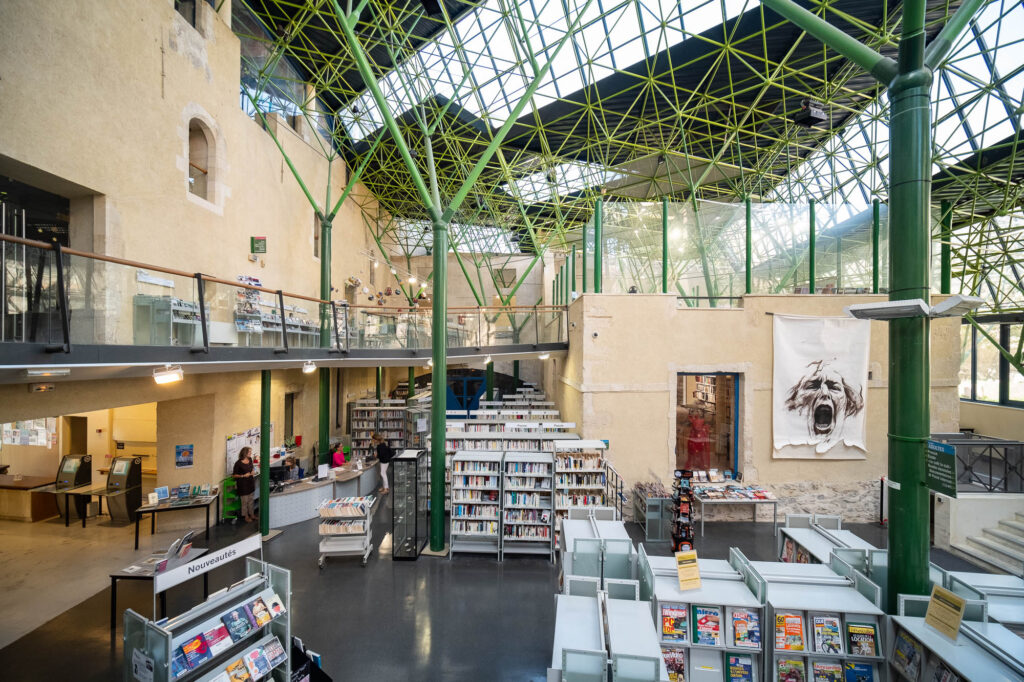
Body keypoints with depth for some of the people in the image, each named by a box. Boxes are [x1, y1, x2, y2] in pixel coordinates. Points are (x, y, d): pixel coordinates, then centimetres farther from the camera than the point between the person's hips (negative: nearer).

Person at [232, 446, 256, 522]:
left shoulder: (250, 460, 2)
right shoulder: (238, 463, -17)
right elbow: (234, 475, -11)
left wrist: (252, 472, 1)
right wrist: (243, 476, -21)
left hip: (250, 482, 6)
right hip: (243, 484, -6)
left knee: (250, 500, 16)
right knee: (245, 501, 4)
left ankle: (251, 514, 27)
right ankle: (246, 516, 19)